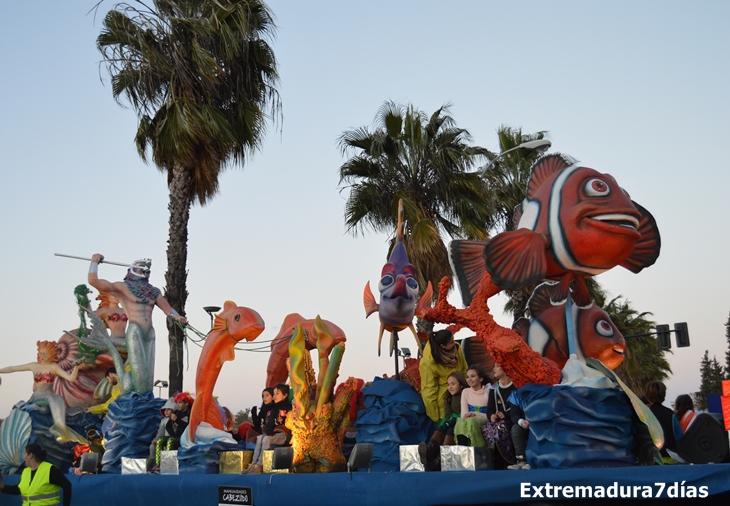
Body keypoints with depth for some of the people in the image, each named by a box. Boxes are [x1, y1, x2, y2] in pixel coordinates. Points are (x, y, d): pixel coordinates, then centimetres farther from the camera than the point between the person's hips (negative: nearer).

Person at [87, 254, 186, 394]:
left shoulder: (153, 291, 18)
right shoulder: (123, 287, 4)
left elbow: (168, 308, 10)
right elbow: (94, 281, -3)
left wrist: (178, 317, -10)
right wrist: (95, 262, 6)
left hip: (149, 335, 5)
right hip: (134, 333, -5)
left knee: (147, 371, 4)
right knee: (137, 368, -11)